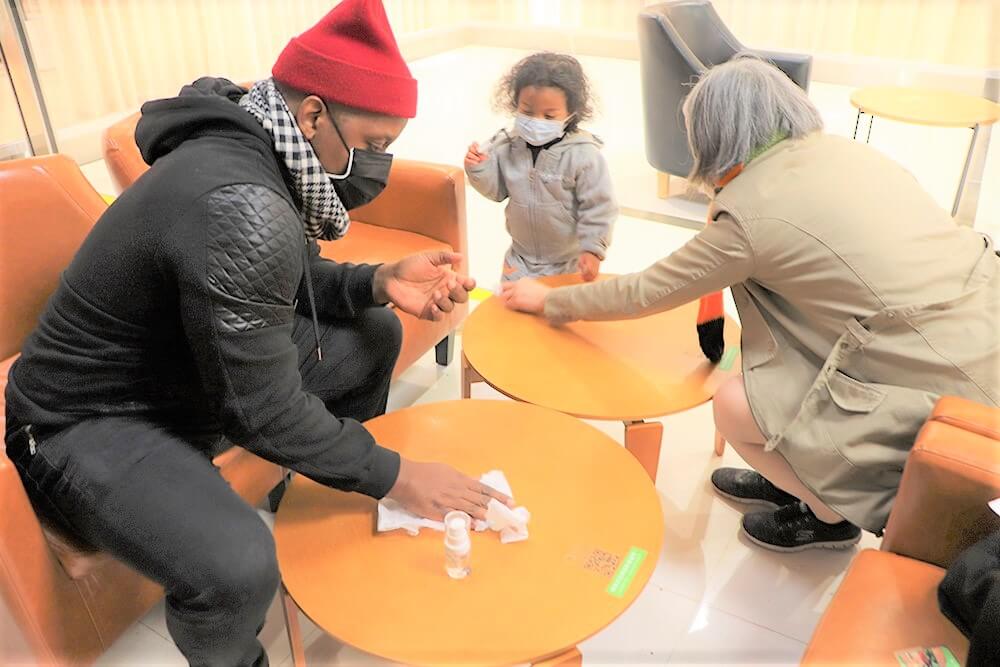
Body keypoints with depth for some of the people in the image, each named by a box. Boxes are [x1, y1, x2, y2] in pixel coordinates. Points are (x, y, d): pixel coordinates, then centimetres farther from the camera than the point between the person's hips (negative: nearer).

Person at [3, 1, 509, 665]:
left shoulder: (249, 148, -5)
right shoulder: (239, 207, -34)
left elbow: (290, 280, 9)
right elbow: (264, 410, -28)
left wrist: (379, 281, -10)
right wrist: (394, 475, -17)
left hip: (187, 366, 9)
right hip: (91, 422, -9)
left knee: (375, 333, 7)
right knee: (238, 567, -34)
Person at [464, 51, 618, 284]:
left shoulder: (584, 154, -22)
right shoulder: (509, 146, -8)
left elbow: (598, 206, -17)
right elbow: (497, 190, 3)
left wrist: (592, 249, -19)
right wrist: (479, 168, -15)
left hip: (570, 260, -4)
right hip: (521, 256, 4)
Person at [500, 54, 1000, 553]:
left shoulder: (749, 211, -14)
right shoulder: (843, 151, 6)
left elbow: (646, 293, -3)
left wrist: (549, 301, 11)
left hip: (945, 389, -8)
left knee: (734, 408, -2)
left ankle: (832, 515, 24)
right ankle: (797, 475, 34)